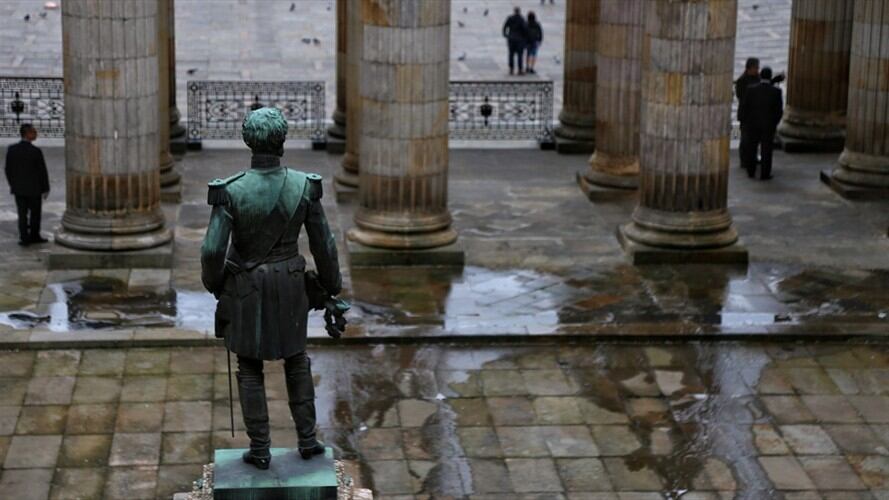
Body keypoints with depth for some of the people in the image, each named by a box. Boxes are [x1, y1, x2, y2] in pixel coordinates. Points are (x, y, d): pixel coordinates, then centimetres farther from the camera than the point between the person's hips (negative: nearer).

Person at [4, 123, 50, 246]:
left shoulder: (11, 149, -7)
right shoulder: (36, 151, -19)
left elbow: (8, 170, 1)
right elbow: (42, 172, -14)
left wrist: (12, 184, 15)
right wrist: (46, 189, -3)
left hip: (18, 188, 4)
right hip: (34, 189, -4)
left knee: (22, 214, 12)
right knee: (35, 213, 14)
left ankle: (24, 238, 10)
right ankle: (34, 236, 25)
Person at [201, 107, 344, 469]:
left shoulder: (230, 190, -22)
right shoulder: (304, 186, -16)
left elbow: (213, 251, -20)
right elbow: (323, 245, -7)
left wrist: (213, 282, 3)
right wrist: (332, 286, 9)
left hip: (246, 286, -2)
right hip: (290, 284, 2)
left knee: (250, 367, 14)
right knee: (296, 359, 23)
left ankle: (260, 449, 20)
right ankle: (307, 439, 26)